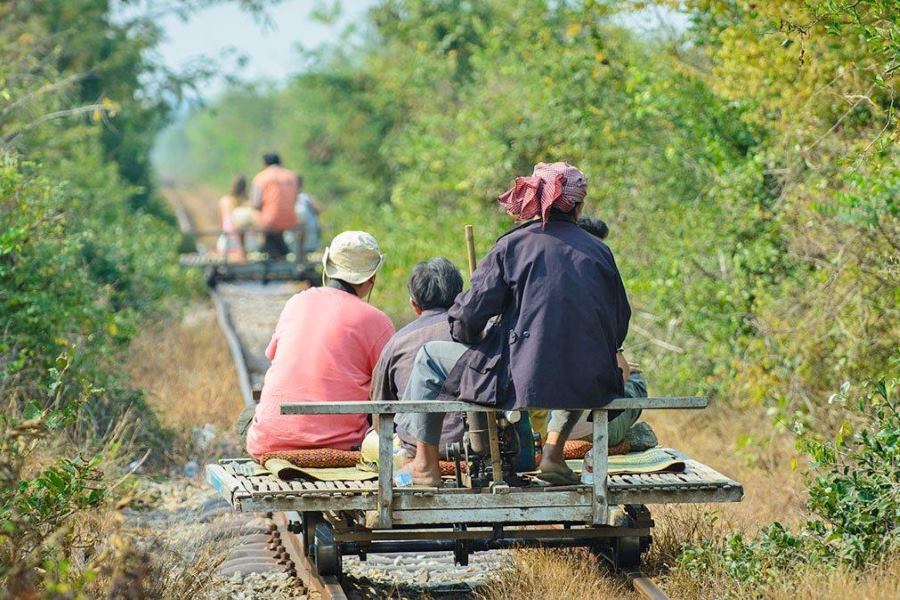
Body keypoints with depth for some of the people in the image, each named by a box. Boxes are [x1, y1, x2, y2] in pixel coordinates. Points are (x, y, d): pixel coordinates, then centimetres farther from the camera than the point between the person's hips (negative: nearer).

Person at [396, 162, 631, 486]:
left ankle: (426, 465, 22)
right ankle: (554, 450, 29)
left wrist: (467, 335, 19)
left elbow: (469, 315, -5)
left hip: (520, 383, -4)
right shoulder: (598, 251, 8)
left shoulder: (512, 245, -2)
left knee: (430, 357, 18)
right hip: (589, 387, 4)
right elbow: (619, 325, 12)